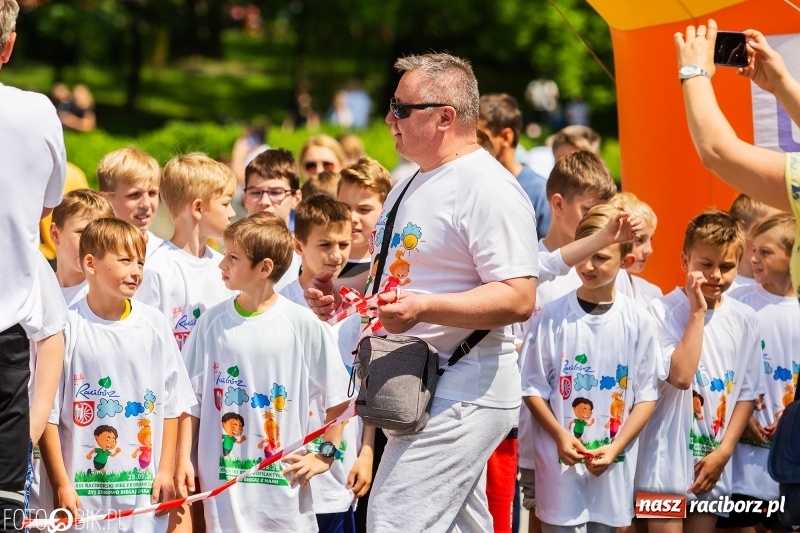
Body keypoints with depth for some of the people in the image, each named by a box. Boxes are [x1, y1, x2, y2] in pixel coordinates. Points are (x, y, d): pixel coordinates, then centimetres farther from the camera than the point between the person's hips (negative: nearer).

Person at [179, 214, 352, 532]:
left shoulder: (303, 324, -4)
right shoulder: (212, 323, 3)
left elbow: (338, 398, 3)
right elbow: (191, 399, 9)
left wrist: (324, 457, 0)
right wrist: (183, 462, 5)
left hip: (284, 484, -2)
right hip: (223, 480, 2)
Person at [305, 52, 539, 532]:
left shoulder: (487, 188, -15)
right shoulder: (412, 186, 17)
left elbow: (519, 298, -23)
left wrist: (425, 307, -32)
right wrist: (339, 293, 11)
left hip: (461, 398, -10)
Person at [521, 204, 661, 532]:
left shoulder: (638, 322, 0)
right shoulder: (553, 317, -3)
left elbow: (646, 394, 2)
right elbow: (533, 388, 1)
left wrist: (617, 447, -9)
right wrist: (561, 436, -12)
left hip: (614, 465, 1)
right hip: (560, 460, -1)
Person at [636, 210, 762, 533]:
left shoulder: (745, 320, 4)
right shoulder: (664, 312, -9)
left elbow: (746, 393, 8)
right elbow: (680, 375, -22)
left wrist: (723, 452, -2)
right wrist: (697, 312, -17)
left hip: (713, 461, 5)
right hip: (668, 457, -5)